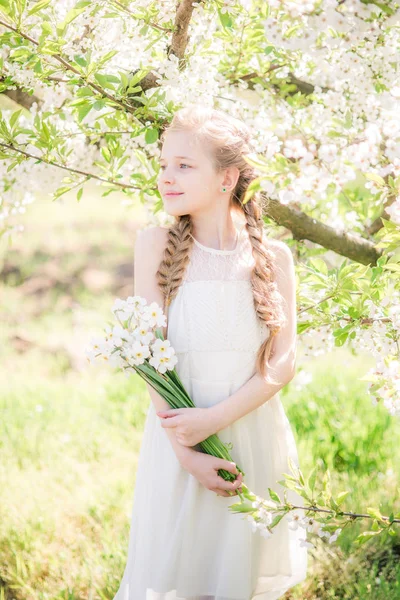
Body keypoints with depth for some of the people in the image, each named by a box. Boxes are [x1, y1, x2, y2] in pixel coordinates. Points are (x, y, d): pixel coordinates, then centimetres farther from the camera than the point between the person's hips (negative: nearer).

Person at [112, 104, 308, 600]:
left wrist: (214, 419, -18)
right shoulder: (155, 246, -4)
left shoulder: (273, 256, -1)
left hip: (255, 436, 1)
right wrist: (185, 452, -14)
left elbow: (283, 362, -5)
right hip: (178, 437, -1)